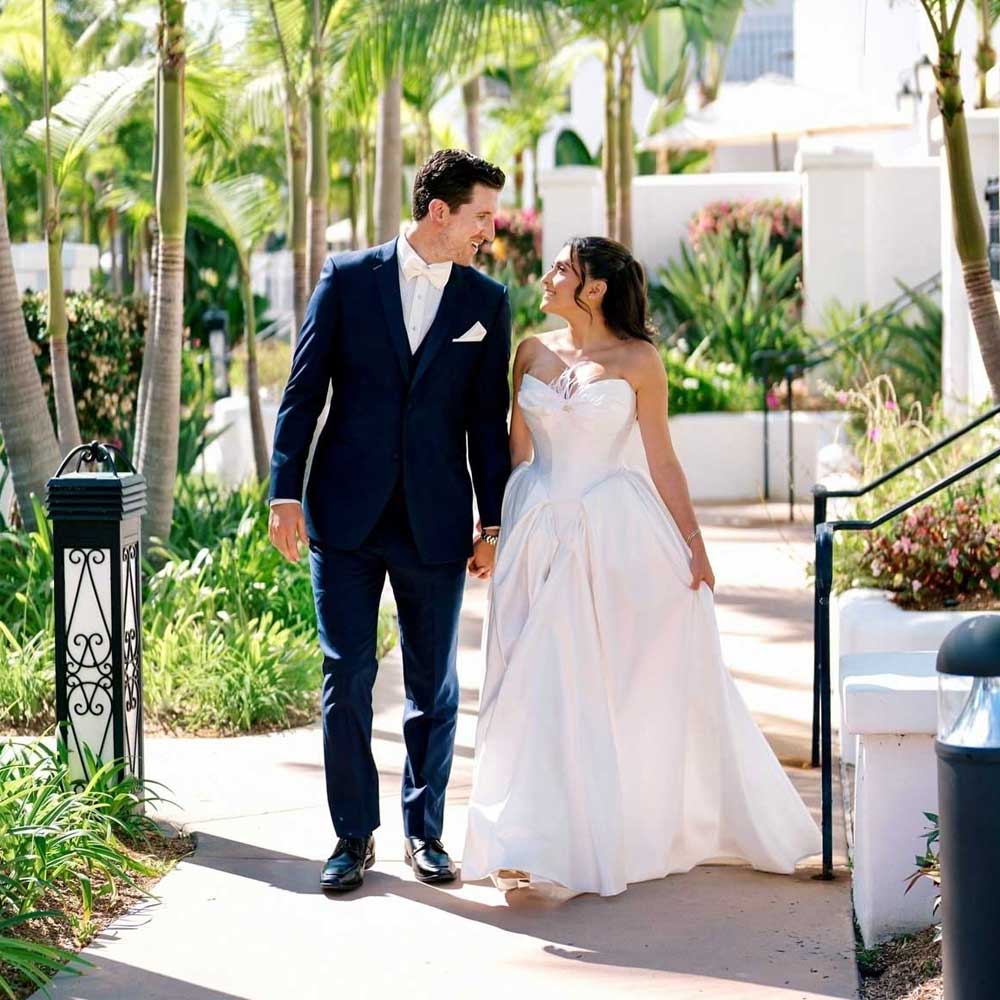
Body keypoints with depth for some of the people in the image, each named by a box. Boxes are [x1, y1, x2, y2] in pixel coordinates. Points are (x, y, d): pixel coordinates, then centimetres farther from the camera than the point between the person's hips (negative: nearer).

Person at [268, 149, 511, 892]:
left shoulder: (486, 301, 5)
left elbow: (488, 419, 6)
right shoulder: (347, 279, 0)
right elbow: (304, 391, 1)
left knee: (434, 685, 8)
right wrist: (286, 493, -5)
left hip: (436, 523, 2)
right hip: (346, 516, -1)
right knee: (347, 677, 0)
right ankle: (354, 836, 11)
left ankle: (424, 830, 21)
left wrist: (495, 524, 4)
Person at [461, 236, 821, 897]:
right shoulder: (533, 352, 8)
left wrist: (693, 542, -7)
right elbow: (517, 448, 12)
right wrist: (497, 528, 10)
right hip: (541, 536, 3)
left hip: (617, 536, -3)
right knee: (545, 687, 1)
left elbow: (662, 460, -3)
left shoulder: (637, 360, -4)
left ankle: (647, 828, 18)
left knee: (633, 684, 4)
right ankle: (546, 839, 5)